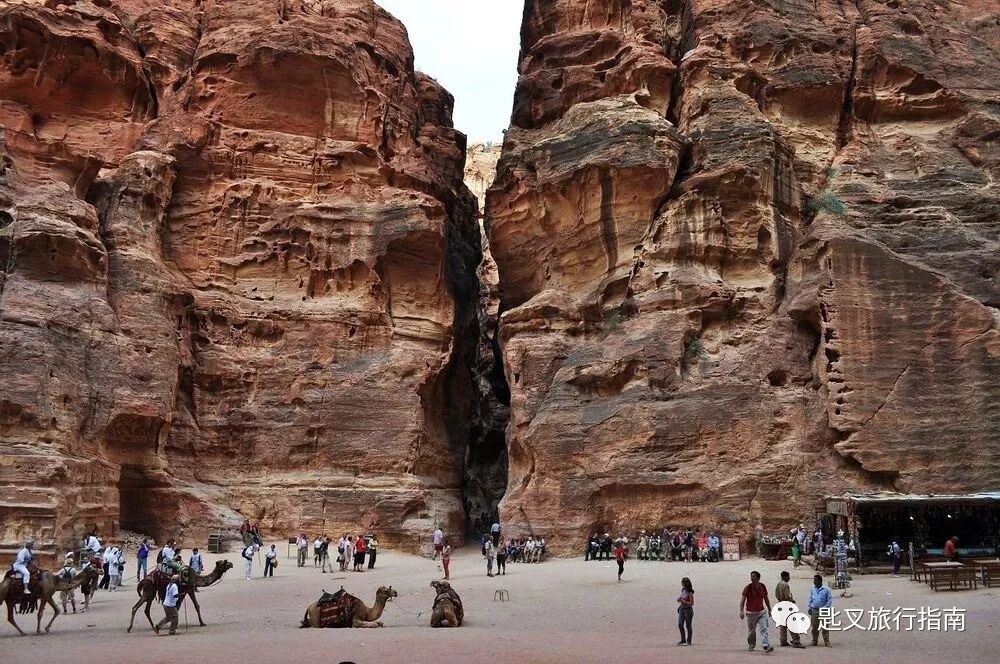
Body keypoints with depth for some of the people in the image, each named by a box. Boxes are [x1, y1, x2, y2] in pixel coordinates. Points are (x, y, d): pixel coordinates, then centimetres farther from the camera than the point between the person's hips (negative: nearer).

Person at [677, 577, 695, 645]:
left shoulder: (690, 593, -16)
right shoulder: (683, 590, 6)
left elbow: (692, 603, -17)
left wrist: (683, 601, -24)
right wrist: (679, 600, -2)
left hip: (688, 610, -7)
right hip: (681, 609, 7)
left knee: (688, 626, 3)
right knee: (680, 625, 2)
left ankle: (688, 641, 14)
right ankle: (683, 640, 15)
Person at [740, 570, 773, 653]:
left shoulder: (762, 587, 1)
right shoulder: (748, 587, -8)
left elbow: (766, 599, 15)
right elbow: (742, 600, -9)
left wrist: (769, 609, 18)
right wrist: (741, 611, -19)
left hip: (761, 612, 2)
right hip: (751, 613, -2)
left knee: (764, 629, -13)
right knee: (751, 631, 9)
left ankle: (766, 646, -19)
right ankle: (751, 645, 29)